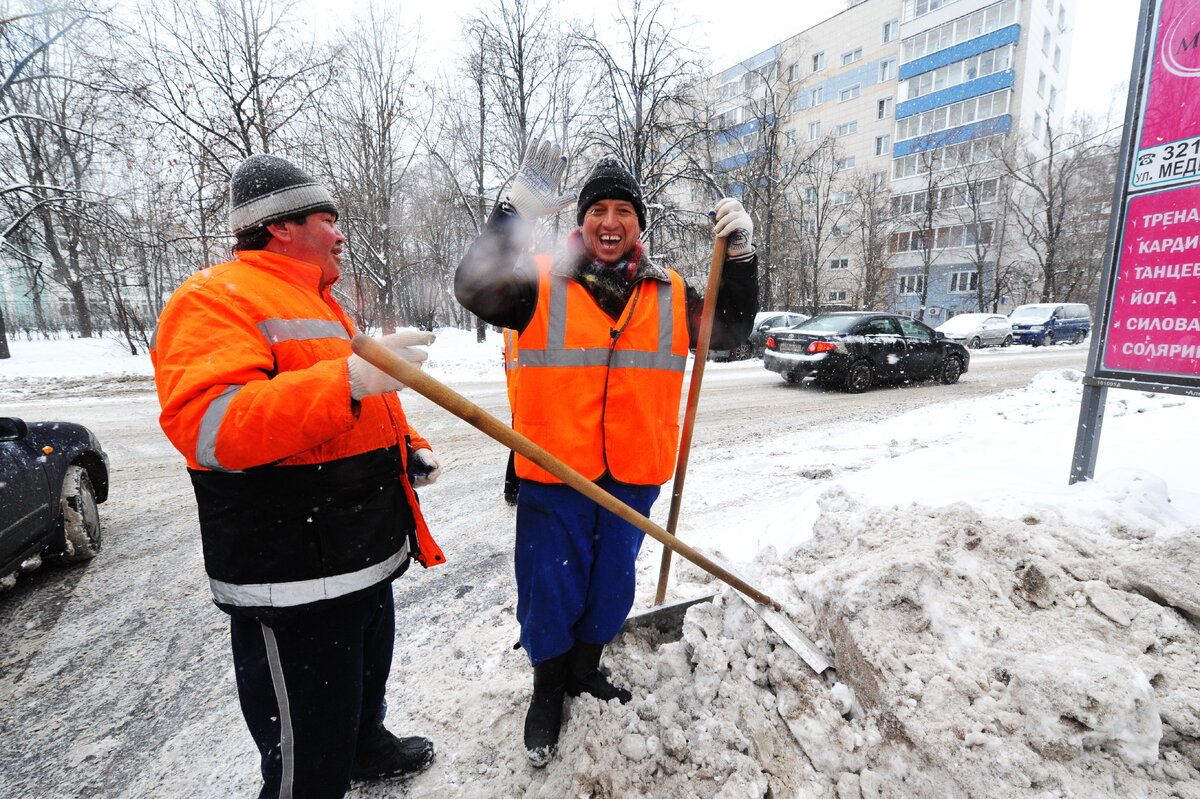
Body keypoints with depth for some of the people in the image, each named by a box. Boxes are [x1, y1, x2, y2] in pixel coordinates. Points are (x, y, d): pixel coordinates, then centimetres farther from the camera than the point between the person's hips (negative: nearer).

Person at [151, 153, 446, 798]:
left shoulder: (320, 305, 18)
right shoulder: (215, 298, -14)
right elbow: (207, 426, -30)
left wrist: (409, 448, 12)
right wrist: (349, 379, -40)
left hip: (366, 557, 10)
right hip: (293, 584, -10)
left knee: (367, 676, 32)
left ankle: (366, 744, 57)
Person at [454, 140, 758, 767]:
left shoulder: (669, 294, 7)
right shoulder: (543, 283, -3)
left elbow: (729, 329, 8)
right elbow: (475, 289, -17)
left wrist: (739, 254, -4)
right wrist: (516, 212, -27)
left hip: (632, 473, 4)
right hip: (554, 471, -3)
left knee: (612, 582, 19)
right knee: (551, 586, 11)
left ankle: (585, 668, 47)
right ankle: (548, 689, 38)